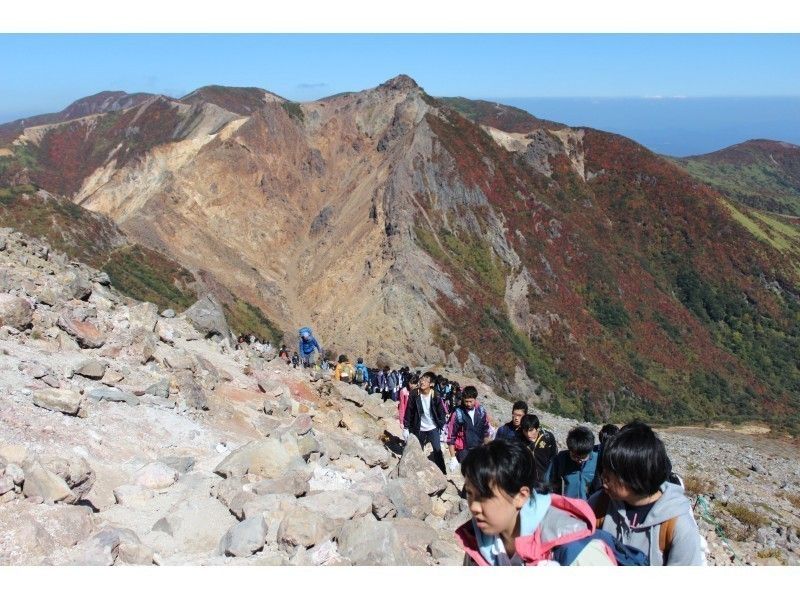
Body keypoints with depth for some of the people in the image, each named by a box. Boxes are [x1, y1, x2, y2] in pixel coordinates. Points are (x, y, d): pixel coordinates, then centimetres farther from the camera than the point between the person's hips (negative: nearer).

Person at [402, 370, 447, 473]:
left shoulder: (435, 396, -12)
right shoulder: (414, 395, -10)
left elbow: (441, 413, -5)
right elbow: (408, 412, -4)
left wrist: (443, 428, -8)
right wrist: (406, 428, -4)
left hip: (433, 428, -2)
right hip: (419, 429, 2)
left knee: (437, 451, -9)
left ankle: (442, 473, 0)